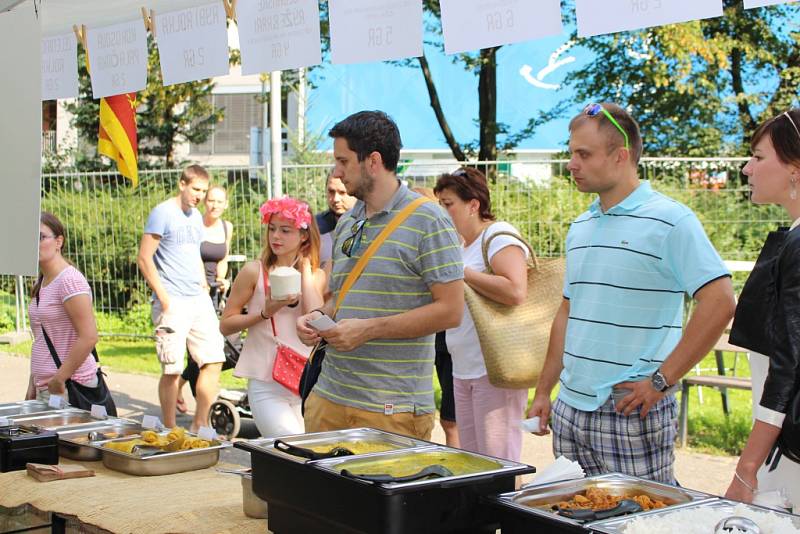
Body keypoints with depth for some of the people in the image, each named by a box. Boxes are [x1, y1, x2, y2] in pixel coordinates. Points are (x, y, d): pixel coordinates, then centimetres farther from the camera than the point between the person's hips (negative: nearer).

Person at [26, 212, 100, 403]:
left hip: (69, 388, -8)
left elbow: (88, 338, -21)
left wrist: (60, 378, -17)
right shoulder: (40, 284, 14)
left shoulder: (69, 280, -14)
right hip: (44, 387, 8)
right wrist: (33, 384, 16)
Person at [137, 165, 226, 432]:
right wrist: (164, 298, -15)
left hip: (199, 300, 7)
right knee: (172, 369, -3)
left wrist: (204, 287, 15)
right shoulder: (162, 213, -7)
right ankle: (170, 431, 8)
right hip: (173, 303, -7)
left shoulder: (196, 216, 17)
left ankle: (200, 425, 14)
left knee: (213, 361, 3)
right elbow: (144, 258, -11)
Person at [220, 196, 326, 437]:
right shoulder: (254, 271, -1)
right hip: (265, 386, -4)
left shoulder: (316, 276, 8)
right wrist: (265, 313, -15)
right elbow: (225, 325, 0)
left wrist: (304, 267, -4)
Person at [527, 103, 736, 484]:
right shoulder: (580, 228, 14)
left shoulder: (669, 220, -9)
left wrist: (661, 381, -16)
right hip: (569, 408, 7)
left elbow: (720, 302, -17)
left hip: (632, 412, -7)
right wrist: (543, 392, 17)